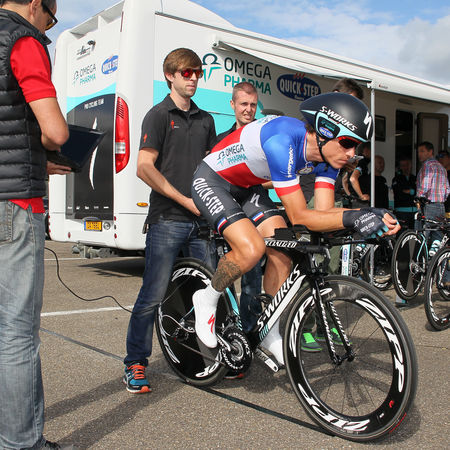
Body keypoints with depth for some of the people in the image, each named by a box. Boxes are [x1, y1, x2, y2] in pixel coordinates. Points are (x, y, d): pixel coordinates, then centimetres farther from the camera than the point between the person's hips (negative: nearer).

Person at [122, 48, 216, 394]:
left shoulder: (205, 120, 18)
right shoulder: (159, 115, 0)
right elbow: (145, 168, -9)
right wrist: (185, 200, -12)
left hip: (200, 219, 6)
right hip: (167, 219, -5)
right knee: (154, 295, -4)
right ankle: (135, 364, 10)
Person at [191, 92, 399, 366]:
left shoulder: (328, 152, -12)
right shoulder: (282, 142, -37)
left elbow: (324, 211, -15)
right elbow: (299, 217, -35)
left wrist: (371, 215, -29)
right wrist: (351, 217, -45)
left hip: (246, 187, 8)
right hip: (211, 182, -7)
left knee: (282, 254, -6)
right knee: (251, 249, -28)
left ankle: (271, 335, 11)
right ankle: (207, 299, 0)